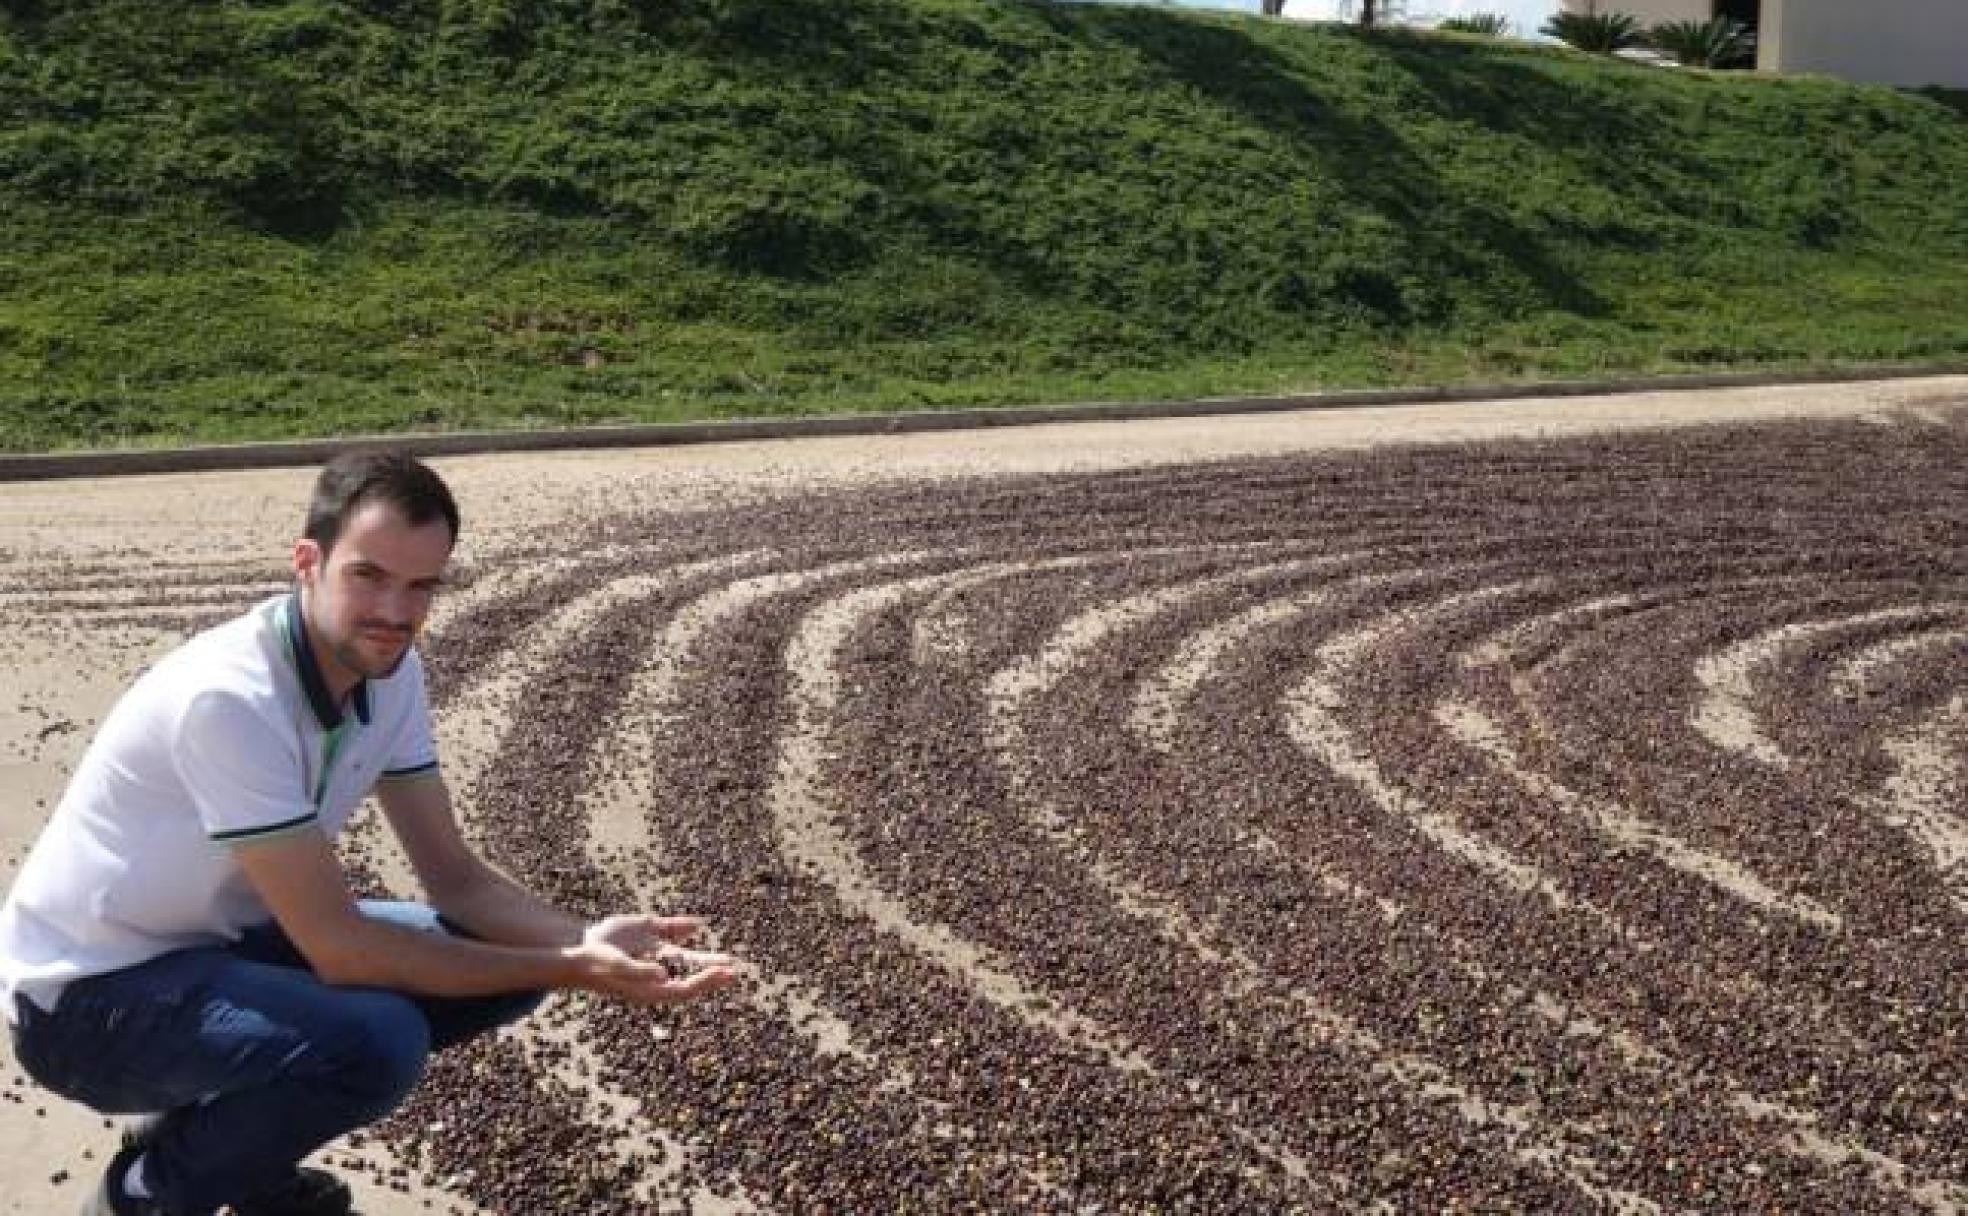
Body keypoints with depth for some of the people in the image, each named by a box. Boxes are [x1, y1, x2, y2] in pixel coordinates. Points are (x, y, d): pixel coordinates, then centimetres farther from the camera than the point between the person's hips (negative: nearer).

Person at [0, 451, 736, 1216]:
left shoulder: (389, 669, -6)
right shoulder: (229, 696, -32)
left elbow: (454, 877, -3)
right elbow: (339, 947, -29)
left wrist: (586, 943, -22)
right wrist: (571, 971, -28)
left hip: (223, 940, 8)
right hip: (87, 992, -8)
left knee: (507, 959, -2)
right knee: (378, 1041, -32)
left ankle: (215, 1138, 12)